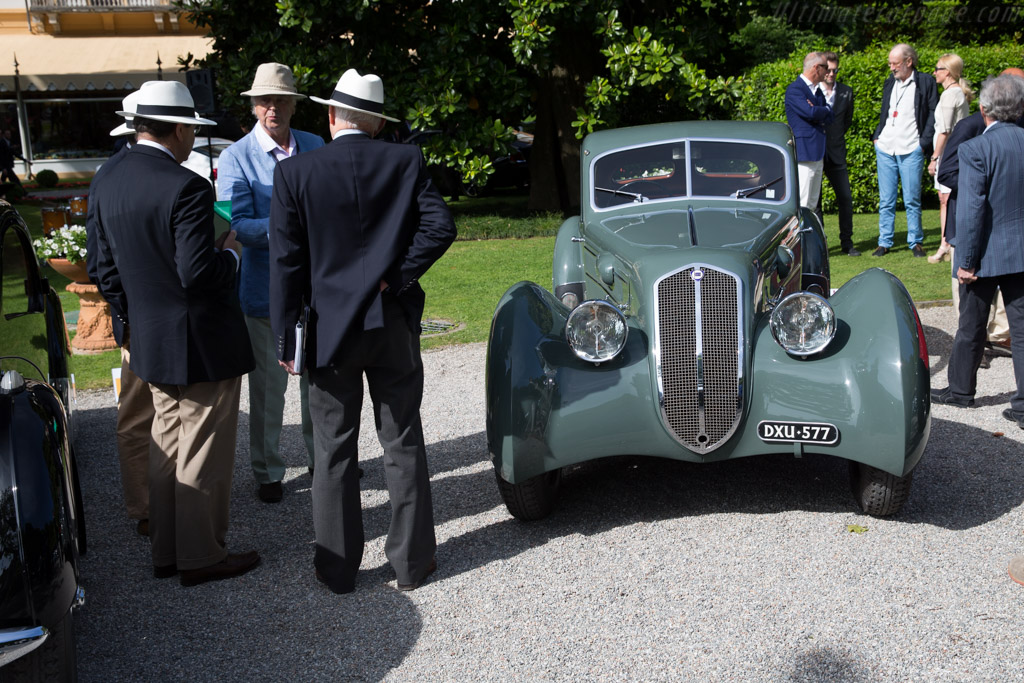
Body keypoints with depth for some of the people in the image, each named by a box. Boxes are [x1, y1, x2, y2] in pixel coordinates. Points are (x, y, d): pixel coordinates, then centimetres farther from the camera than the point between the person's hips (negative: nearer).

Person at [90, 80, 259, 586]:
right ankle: (202, 557, 15)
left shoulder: (107, 187, 5)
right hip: (203, 345, -8)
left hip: (150, 343, 8)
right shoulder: (186, 188, -21)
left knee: (166, 447, 19)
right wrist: (231, 253, -6)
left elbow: (106, 272, 10)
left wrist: (134, 324, 21)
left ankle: (165, 551, 29)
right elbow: (199, 274, -25)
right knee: (203, 456, 4)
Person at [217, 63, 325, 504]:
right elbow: (237, 225, -15)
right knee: (268, 387, 5)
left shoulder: (315, 147, 7)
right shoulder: (236, 157, -6)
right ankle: (267, 472, 21)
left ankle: (320, 458, 31)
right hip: (266, 289, -4)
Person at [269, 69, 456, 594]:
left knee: (334, 451, 10)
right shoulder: (406, 161, -2)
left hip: (330, 329, -1)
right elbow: (440, 226, -11)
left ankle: (338, 567, 19)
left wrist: (285, 337, -1)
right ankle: (412, 562, 20)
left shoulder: (295, 172, -6)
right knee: (403, 444, 11)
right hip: (395, 327, 1)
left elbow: (286, 261, -6)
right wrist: (396, 279, -6)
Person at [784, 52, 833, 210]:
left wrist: (817, 113, -10)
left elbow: (829, 118, 12)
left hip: (817, 153, 9)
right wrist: (825, 110, -1)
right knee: (802, 204, -11)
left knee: (813, 203, 11)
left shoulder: (817, 90, 19)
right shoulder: (794, 89, -9)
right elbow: (811, 112, -23)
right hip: (804, 153, -9)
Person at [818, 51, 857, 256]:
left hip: (836, 154, 3)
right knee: (813, 200, 2)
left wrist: (836, 137, 10)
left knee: (845, 198, 1)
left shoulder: (846, 92, 7)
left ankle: (846, 242, 11)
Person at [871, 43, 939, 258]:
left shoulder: (925, 83, -1)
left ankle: (915, 242, 11)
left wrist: (924, 143, -9)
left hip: (911, 151, -4)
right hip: (885, 148, 4)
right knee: (885, 200, 6)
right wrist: (877, 136, 9)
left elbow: (934, 114, -2)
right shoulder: (890, 82, 14)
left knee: (912, 200, 0)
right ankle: (884, 243, 13)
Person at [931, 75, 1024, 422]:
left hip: (987, 252, -4)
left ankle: (960, 390, 28)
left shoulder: (975, 149, -15)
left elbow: (972, 209, -18)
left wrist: (967, 261, -12)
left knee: (971, 327, 12)